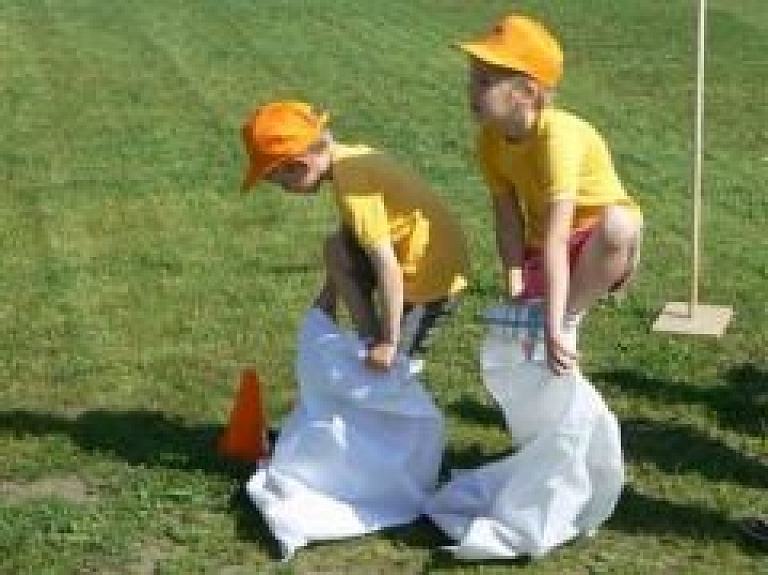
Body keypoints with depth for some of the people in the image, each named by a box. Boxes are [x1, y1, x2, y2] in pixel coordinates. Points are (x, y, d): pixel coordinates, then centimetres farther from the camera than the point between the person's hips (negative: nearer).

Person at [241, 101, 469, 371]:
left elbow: (388, 268, -26)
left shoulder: (351, 184, -24)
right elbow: (351, 232, 19)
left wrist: (388, 344, -20)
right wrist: (328, 295, 19)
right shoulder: (353, 156, 5)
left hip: (432, 278, -10)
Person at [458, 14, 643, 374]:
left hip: (593, 241, -5)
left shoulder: (556, 135, -34)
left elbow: (555, 239, -40)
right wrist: (515, 294, -24)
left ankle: (568, 320, -19)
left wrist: (555, 328, -43)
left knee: (619, 224, -40)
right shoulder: (490, 139, -13)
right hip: (540, 245, 6)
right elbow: (509, 219, -13)